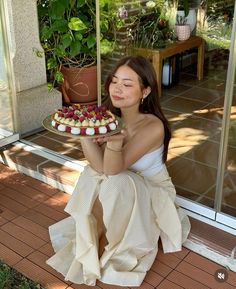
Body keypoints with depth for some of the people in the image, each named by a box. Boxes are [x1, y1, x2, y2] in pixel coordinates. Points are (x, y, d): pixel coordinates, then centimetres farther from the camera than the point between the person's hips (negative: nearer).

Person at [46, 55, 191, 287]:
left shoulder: (153, 127, -28)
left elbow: (113, 169, -35)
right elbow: (100, 166, -22)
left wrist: (116, 141, -56)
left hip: (152, 193, -4)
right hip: (120, 196, 4)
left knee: (117, 182, -32)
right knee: (91, 176, -25)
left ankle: (110, 246, -8)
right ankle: (92, 241, -6)